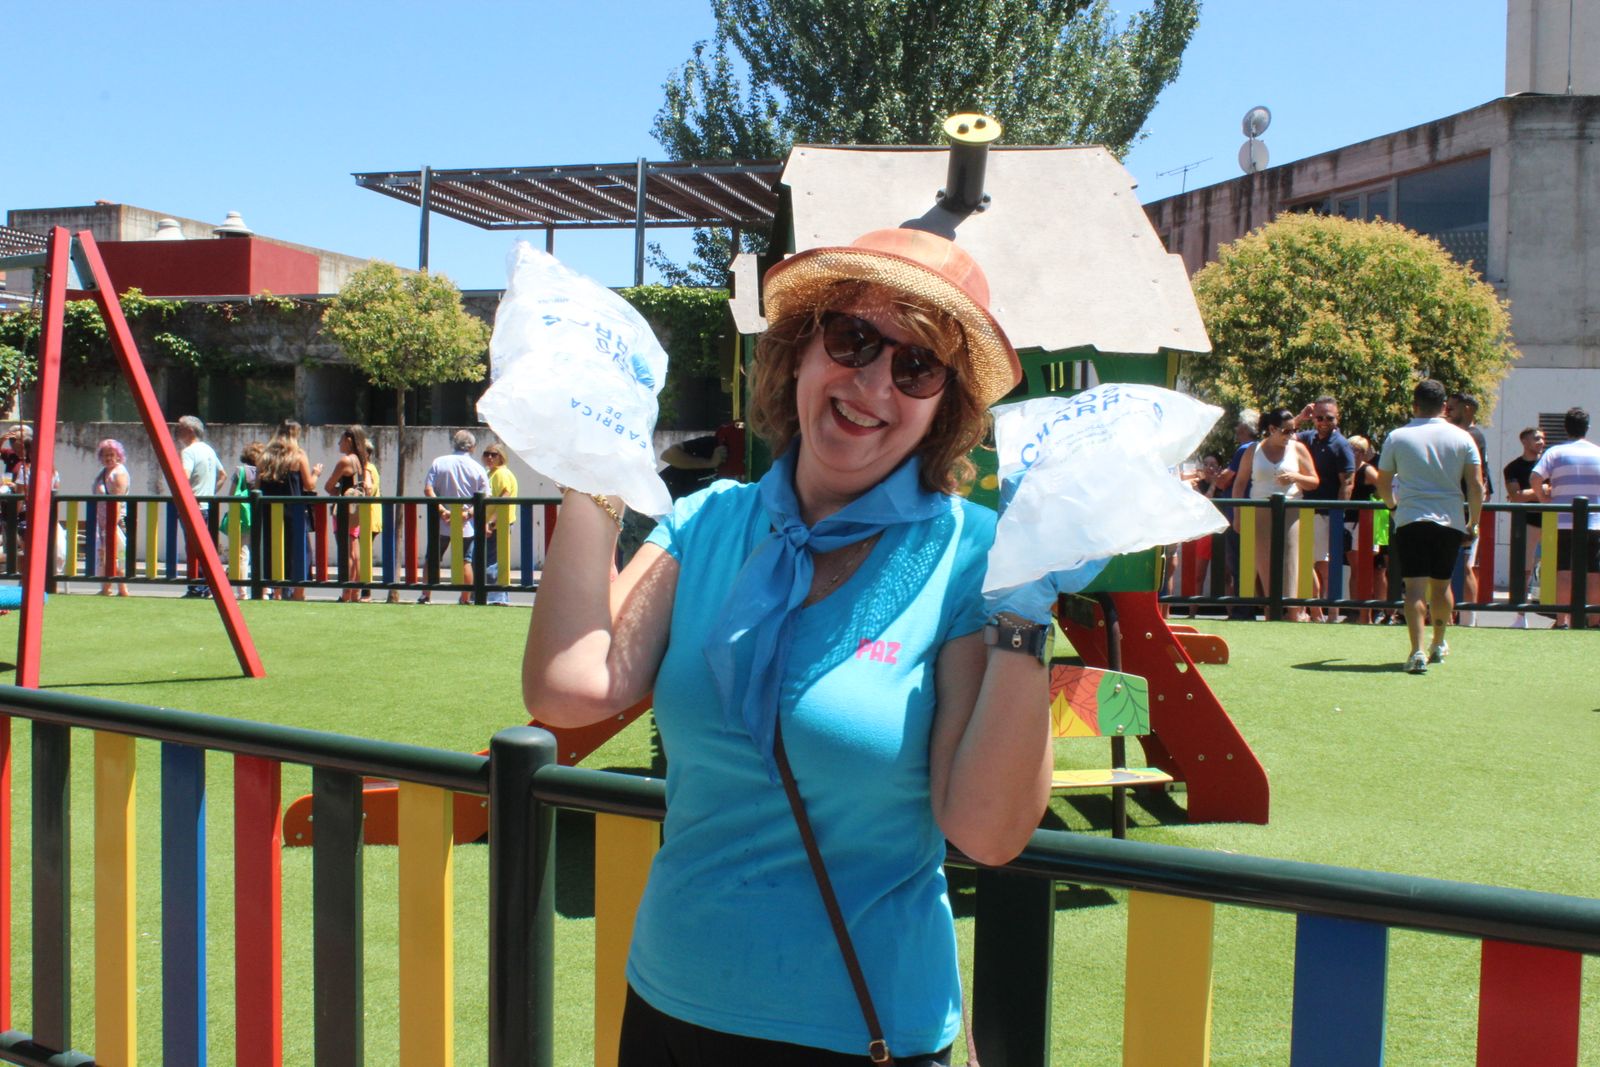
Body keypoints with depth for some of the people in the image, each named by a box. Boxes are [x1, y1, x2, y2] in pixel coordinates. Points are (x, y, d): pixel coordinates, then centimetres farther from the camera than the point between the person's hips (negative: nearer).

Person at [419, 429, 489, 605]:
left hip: (441, 523, 1)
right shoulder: (478, 469, -1)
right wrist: (469, 512, -12)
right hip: (466, 525, -1)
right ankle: (466, 599, 7)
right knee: (466, 561, 7)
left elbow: (428, 489, -9)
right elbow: (484, 498, -8)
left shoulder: (439, 463, 1)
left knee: (432, 560, 12)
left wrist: (441, 510, -13)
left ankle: (426, 596, 13)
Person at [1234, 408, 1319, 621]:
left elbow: (1314, 482, 8)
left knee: (1290, 560, -6)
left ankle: (1294, 609, -3)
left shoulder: (1297, 448, 7)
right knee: (1263, 562, -2)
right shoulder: (1254, 451, 7)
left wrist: (1295, 477, -12)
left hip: (1291, 511, -1)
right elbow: (1240, 483, 10)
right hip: (1260, 513, 1)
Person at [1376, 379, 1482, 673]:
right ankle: (1439, 644, 35)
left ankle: (1418, 651, -20)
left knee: (1414, 586, -7)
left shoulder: (1397, 437, 1)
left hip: (1410, 520, -2)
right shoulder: (1461, 437, 3)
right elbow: (1476, 486, 0)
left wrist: (1394, 503, 29)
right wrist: (1473, 522, 11)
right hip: (1451, 521, 2)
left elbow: (1383, 484, 9)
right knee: (1441, 585, 18)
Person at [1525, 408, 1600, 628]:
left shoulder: (1554, 452, 1)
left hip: (1564, 522, -1)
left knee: (1564, 572, -2)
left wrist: (1545, 499, 4)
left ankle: (1562, 620, -7)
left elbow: (1535, 479, -12)